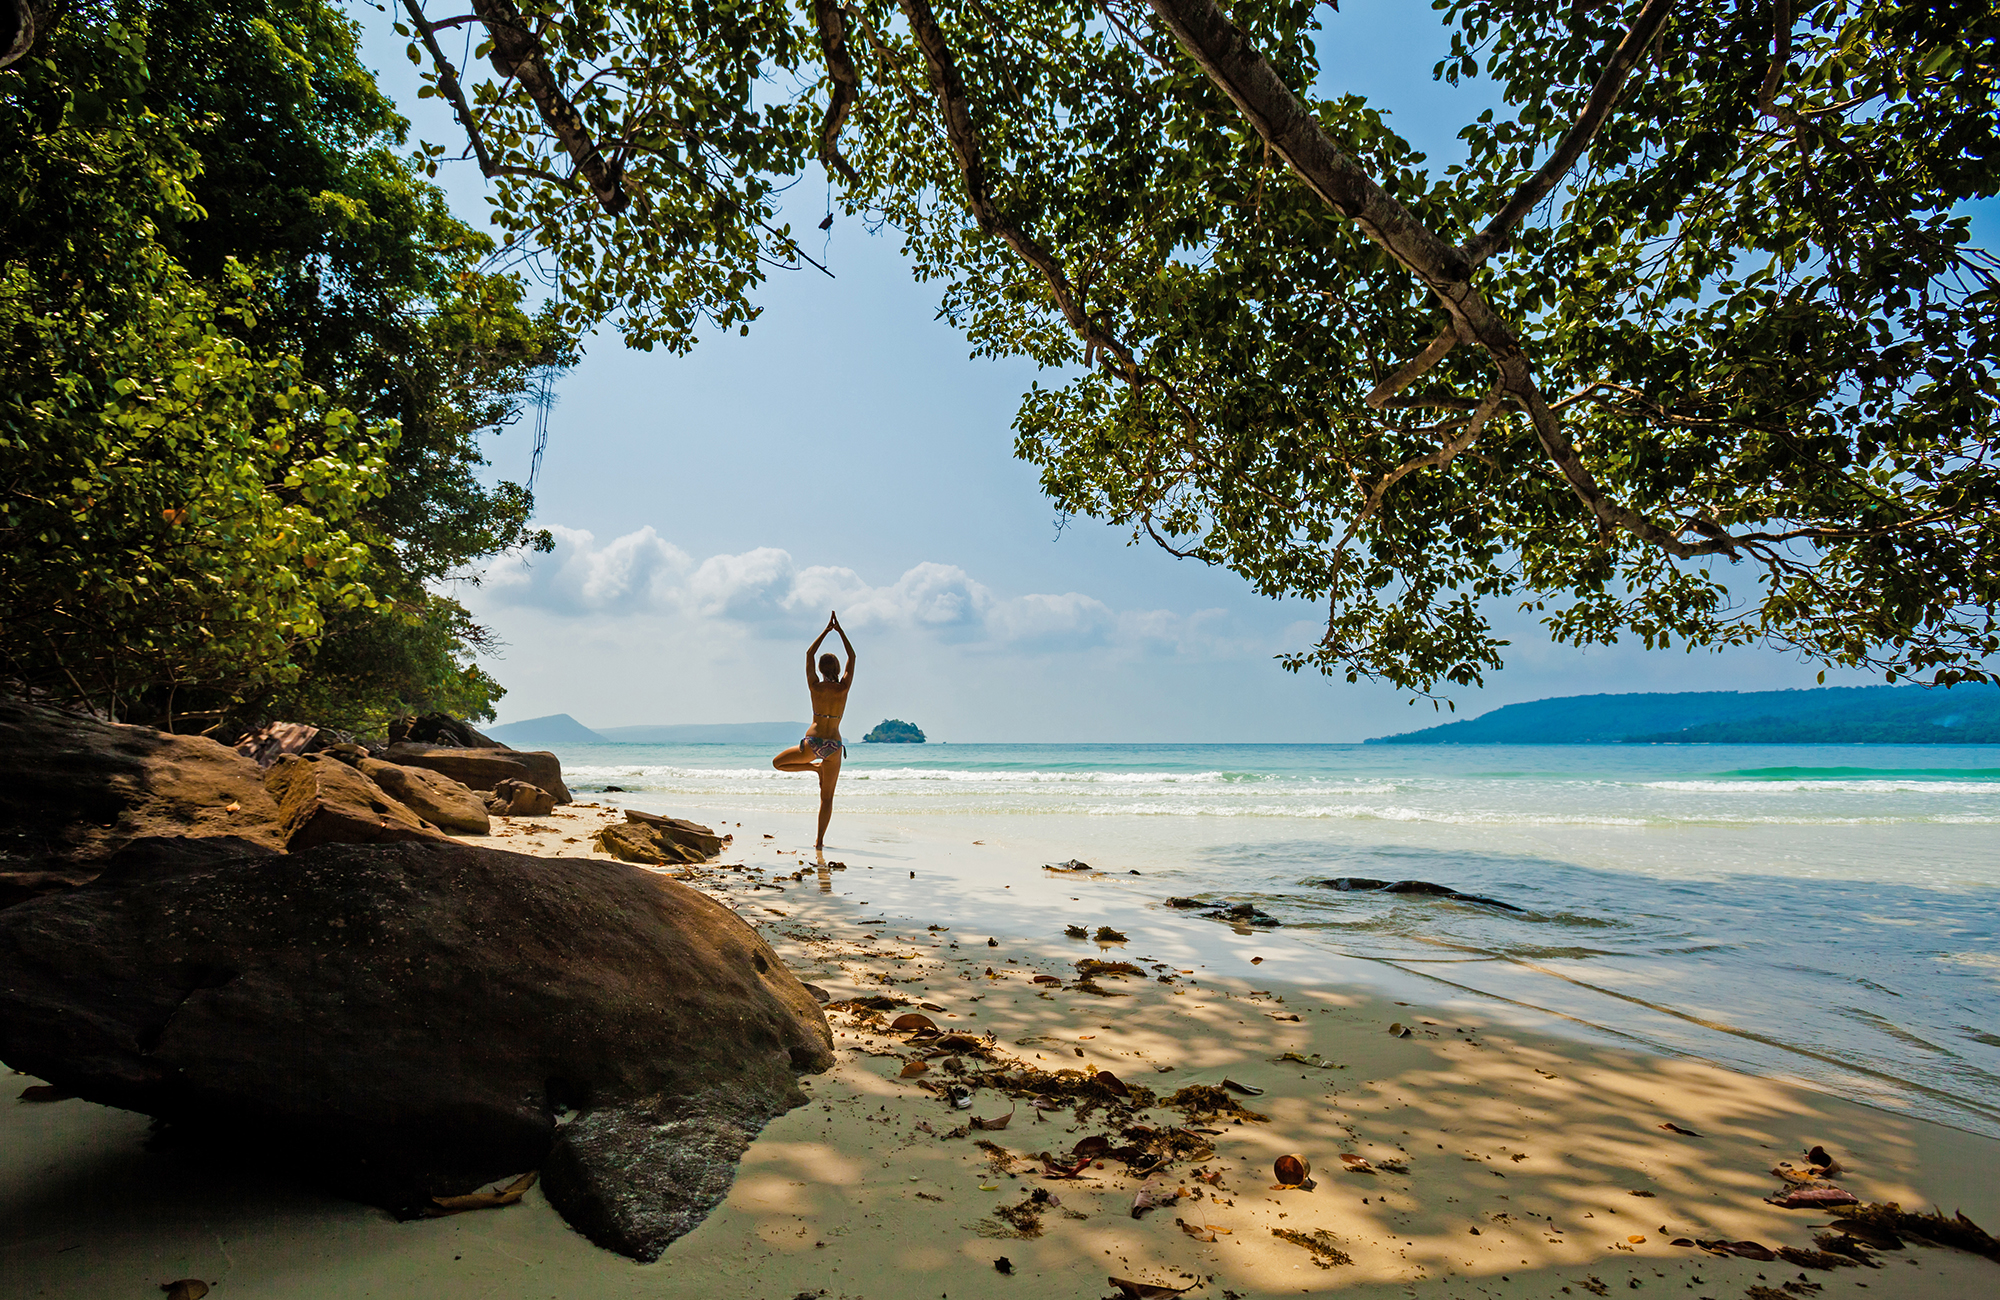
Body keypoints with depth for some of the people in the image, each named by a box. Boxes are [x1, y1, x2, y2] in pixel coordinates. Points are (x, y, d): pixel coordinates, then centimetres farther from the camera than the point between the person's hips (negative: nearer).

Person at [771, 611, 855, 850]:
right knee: (827, 797, 9)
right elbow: (852, 656, 5)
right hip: (833, 745, 1)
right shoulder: (843, 688, -6)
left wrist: (827, 630, 11)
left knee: (777, 763, 25)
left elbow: (809, 654, 7)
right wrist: (839, 630, 9)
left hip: (812, 742, -1)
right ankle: (819, 840, 5)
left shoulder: (814, 686, -5)